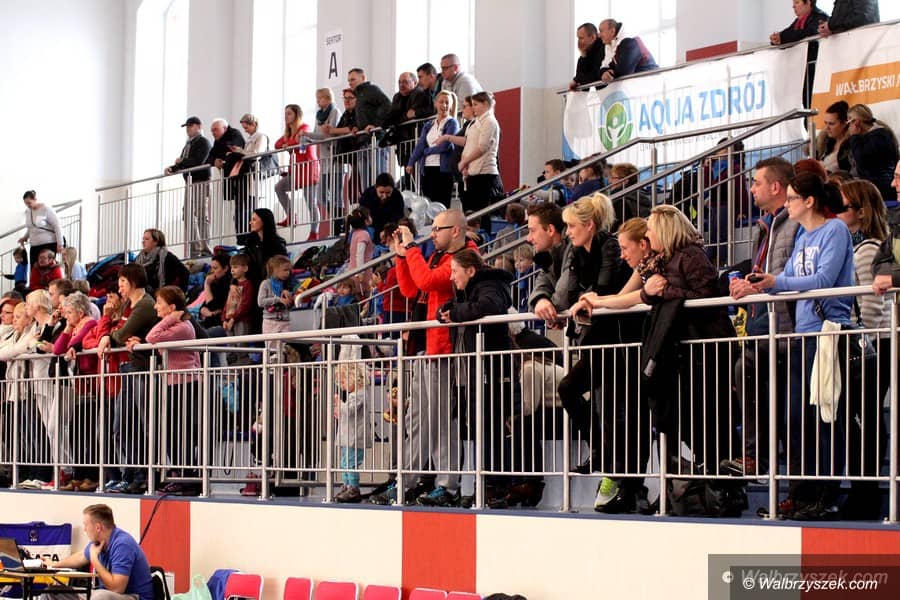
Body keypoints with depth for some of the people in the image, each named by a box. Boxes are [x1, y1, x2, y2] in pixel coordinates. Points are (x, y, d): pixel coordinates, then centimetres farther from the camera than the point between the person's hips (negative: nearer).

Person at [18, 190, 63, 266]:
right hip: (34, 246, 6)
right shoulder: (28, 211, 10)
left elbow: (57, 226, -10)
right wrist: (25, 237, 9)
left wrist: (60, 244, -13)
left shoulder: (46, 209, -9)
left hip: (48, 245, -6)